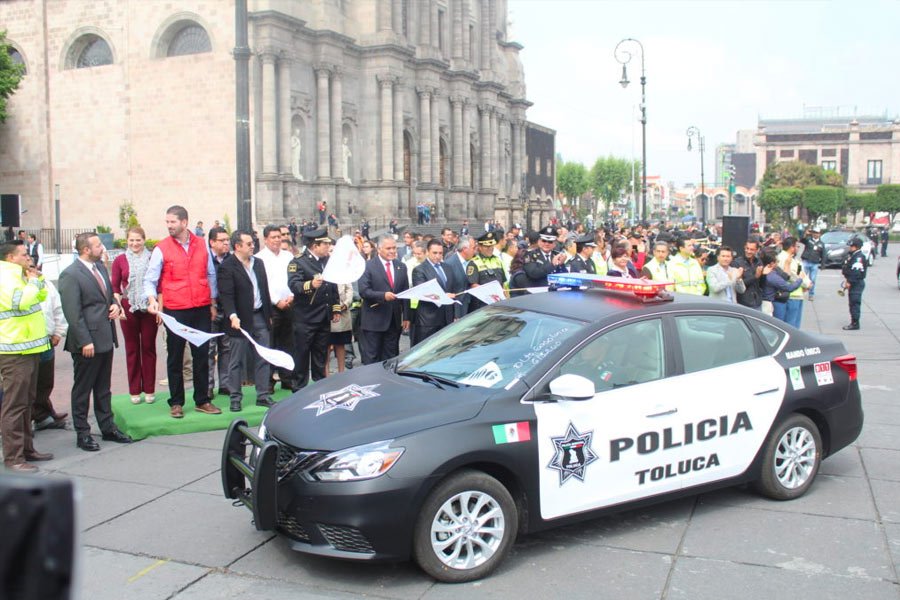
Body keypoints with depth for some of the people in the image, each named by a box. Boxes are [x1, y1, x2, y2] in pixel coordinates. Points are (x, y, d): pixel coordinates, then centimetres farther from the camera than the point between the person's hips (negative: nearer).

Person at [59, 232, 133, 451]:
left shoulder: (100, 267, 11)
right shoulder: (70, 275, -14)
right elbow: (72, 313, -17)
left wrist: (115, 305, 2)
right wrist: (85, 341, -19)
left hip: (106, 338, 8)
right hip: (87, 342, -8)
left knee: (103, 388, 17)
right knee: (82, 389, 5)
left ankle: (108, 428, 26)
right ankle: (82, 434, 15)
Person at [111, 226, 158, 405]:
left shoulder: (152, 259, 1)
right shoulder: (120, 260, 3)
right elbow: (115, 287, 4)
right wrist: (118, 306, -10)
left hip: (149, 308, -1)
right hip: (128, 309, 1)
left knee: (148, 347, 6)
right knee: (132, 349, 8)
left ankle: (149, 390, 16)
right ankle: (134, 390, 16)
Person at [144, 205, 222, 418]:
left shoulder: (202, 244, 5)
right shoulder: (161, 248, -2)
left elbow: (210, 275, 13)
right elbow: (150, 279, -1)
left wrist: (213, 303, 13)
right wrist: (152, 299, -19)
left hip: (202, 310, 2)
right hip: (175, 311, -2)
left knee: (202, 356, 8)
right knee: (175, 358, 6)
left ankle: (202, 401, 18)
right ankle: (176, 403, 16)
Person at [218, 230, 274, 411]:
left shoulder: (258, 263, 12)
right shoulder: (227, 266, -9)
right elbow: (226, 295, -16)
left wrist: (269, 313, 14)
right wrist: (232, 316, -28)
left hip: (260, 317, 6)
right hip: (241, 320, -6)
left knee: (263, 358, 8)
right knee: (237, 361, 4)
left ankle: (263, 395, 17)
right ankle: (235, 398, 14)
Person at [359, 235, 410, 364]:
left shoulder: (401, 267, 12)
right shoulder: (367, 266, -4)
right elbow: (363, 291, -13)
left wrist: (406, 317, 8)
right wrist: (383, 295, -26)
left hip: (394, 321, 5)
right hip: (374, 321, -5)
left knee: (390, 358, 9)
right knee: (371, 359, 0)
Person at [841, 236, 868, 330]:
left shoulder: (859, 257, -16)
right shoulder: (853, 255, 16)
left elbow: (856, 271, -24)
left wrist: (850, 282, -23)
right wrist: (847, 280, 18)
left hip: (857, 283, -10)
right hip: (852, 283, 10)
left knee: (855, 303, -8)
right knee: (853, 303, 14)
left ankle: (855, 323, -5)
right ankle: (854, 322, 20)